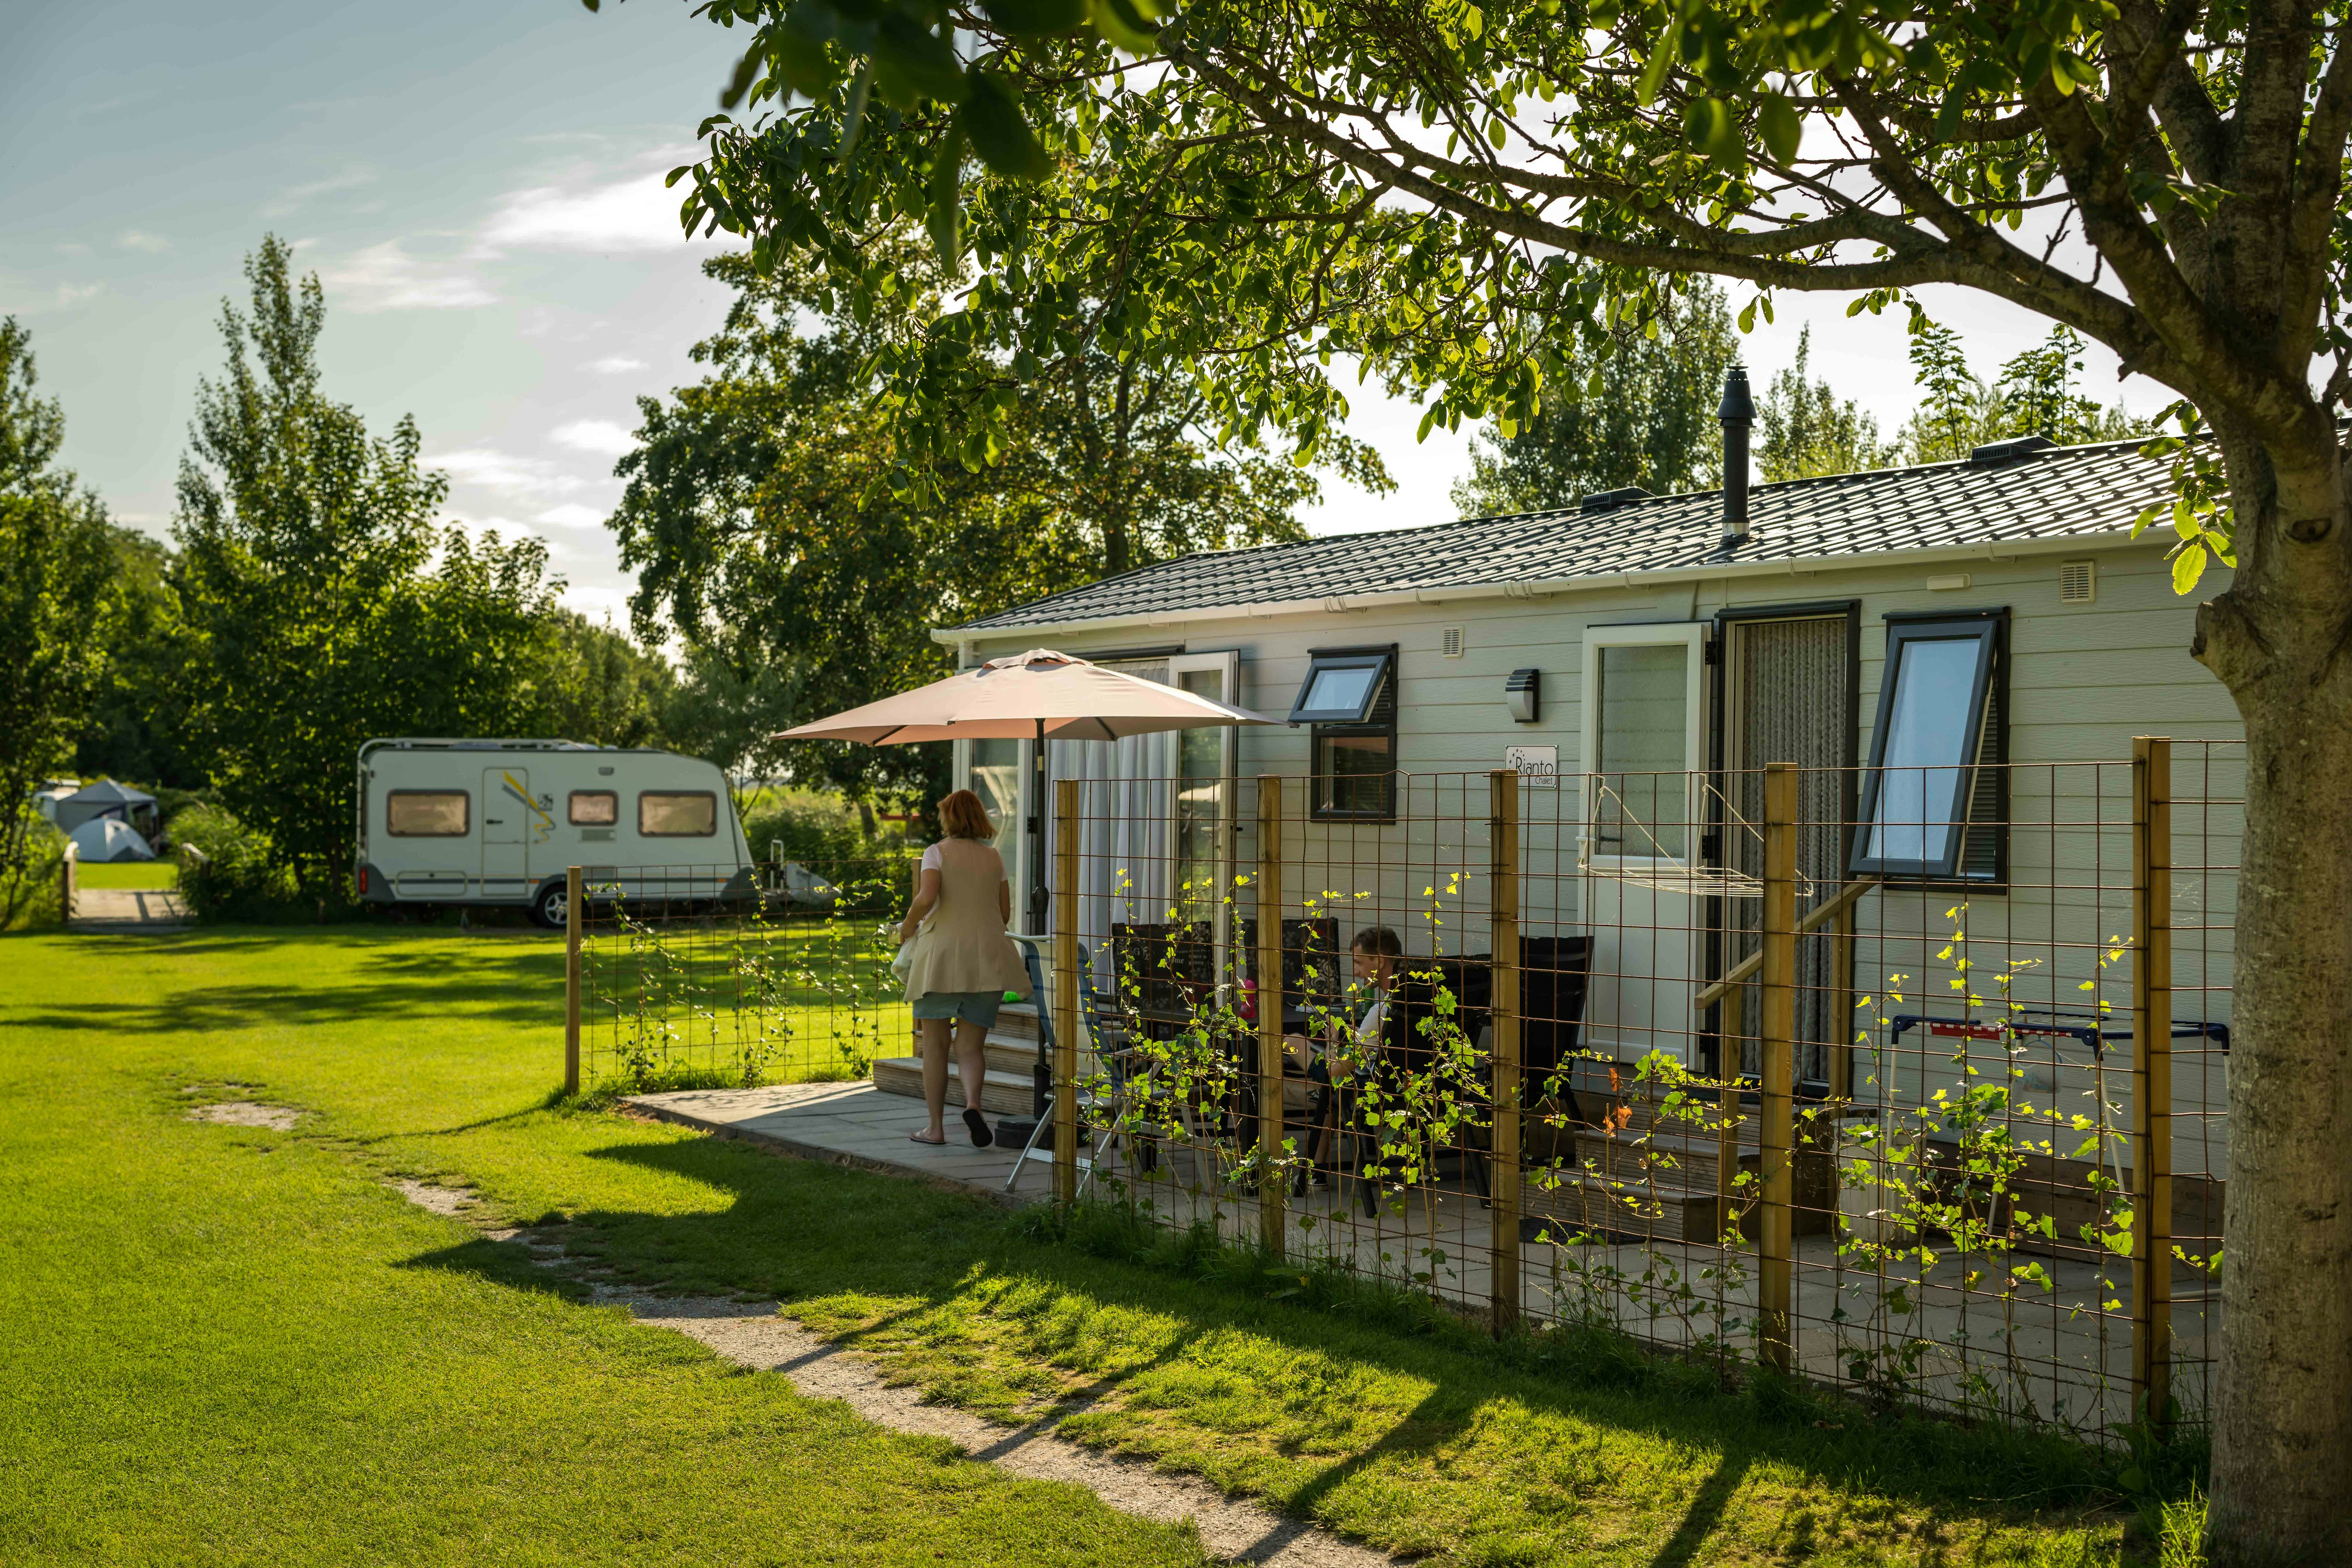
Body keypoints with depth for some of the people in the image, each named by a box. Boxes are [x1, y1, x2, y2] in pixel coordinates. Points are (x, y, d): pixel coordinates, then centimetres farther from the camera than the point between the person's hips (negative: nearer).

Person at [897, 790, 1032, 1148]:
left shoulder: (937, 852, 1)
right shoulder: (993, 857, 13)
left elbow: (926, 897, -16)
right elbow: (1005, 914, 15)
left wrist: (908, 924, 2)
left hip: (942, 953, -3)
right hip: (986, 955, 3)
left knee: (934, 1043, 8)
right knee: (972, 1046, 5)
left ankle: (936, 1127, 8)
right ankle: (973, 1103, -23)